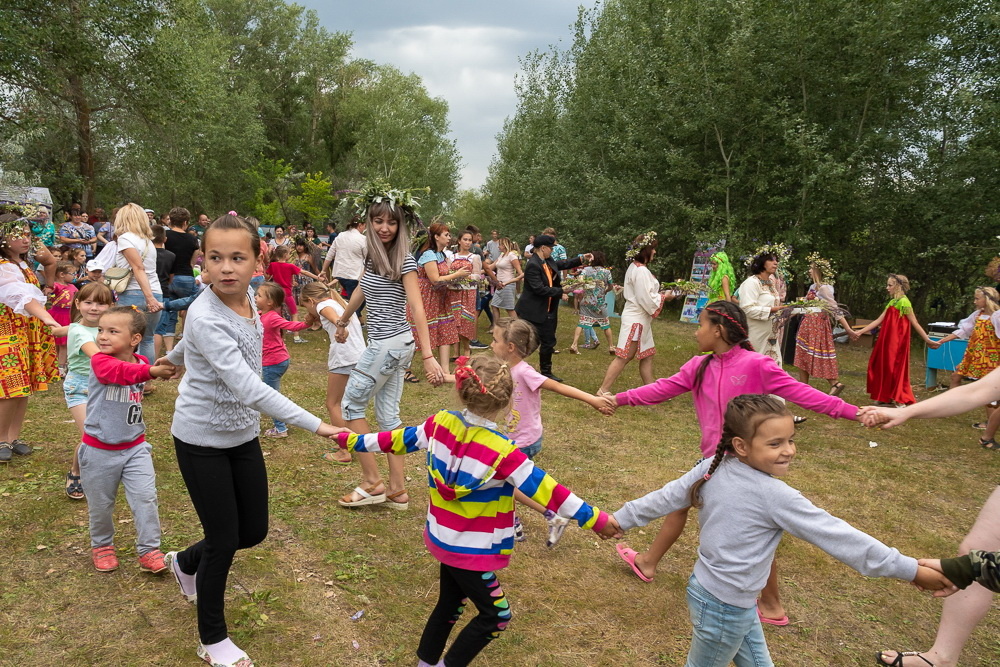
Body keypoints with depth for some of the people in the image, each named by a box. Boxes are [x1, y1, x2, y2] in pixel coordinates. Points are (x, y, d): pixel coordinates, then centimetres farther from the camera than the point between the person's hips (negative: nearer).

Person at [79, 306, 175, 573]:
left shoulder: (141, 362, -2)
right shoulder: (100, 361, -18)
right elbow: (121, 371, -42)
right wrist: (152, 371, -56)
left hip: (135, 448, 3)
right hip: (99, 450, -3)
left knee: (146, 497, -2)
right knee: (100, 504, 13)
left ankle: (149, 550, 11)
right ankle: (102, 545, 38)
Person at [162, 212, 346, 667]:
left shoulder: (246, 295, -6)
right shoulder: (205, 318, -27)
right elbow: (249, 388, -36)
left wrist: (174, 358, 34)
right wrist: (315, 425, -39)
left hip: (243, 435, 7)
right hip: (202, 441, -7)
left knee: (253, 531, 14)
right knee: (223, 539, 2)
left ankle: (185, 563, 46)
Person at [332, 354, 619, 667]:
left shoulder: (440, 423, -10)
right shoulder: (503, 452, -27)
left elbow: (398, 439, 3)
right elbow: (544, 490, -23)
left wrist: (354, 441, 20)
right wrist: (595, 519, -15)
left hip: (444, 538, 7)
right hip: (471, 550, -7)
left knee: (450, 603, 25)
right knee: (495, 615, 13)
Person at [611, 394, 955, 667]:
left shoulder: (712, 468, -7)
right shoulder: (774, 496, -26)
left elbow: (666, 497, 0)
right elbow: (836, 535, -23)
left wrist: (622, 519, 13)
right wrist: (911, 570, -16)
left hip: (705, 587, 7)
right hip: (724, 607, -7)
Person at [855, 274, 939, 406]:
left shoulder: (904, 302, -12)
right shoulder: (892, 302, 12)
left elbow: (915, 324, -12)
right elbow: (879, 321, 13)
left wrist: (927, 340, -13)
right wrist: (860, 332, 11)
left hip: (897, 342, -8)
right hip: (888, 341, 8)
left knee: (894, 368, -2)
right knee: (884, 366, 11)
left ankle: (901, 399, 9)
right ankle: (886, 397, 20)